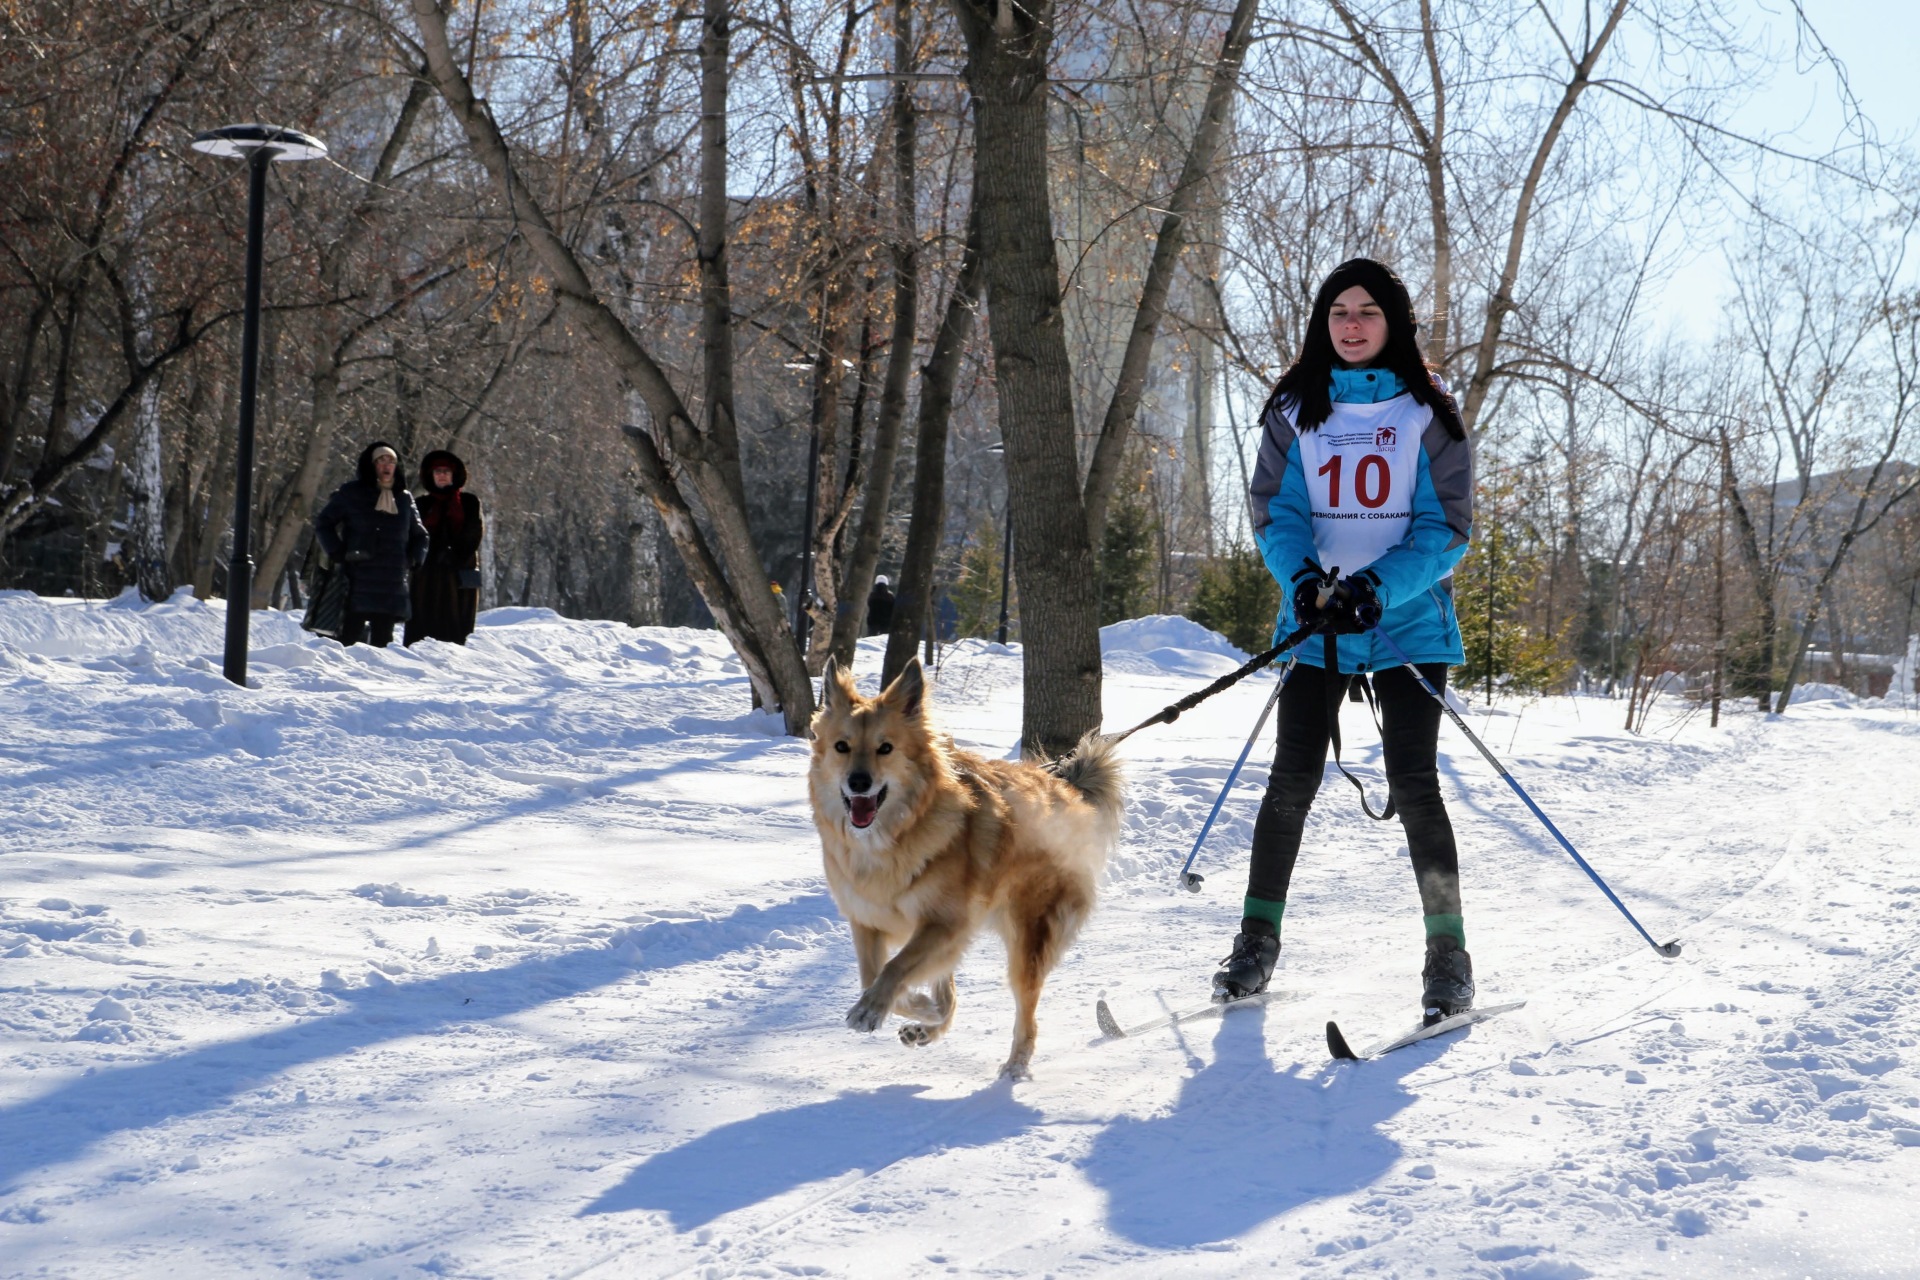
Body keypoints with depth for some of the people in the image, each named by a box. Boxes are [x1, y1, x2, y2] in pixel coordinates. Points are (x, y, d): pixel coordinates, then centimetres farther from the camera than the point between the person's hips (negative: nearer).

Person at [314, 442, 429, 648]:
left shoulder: (404, 498, 15)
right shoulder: (351, 493, 3)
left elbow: (419, 535, 27)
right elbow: (322, 523, 7)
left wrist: (414, 559, 10)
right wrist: (338, 553, -4)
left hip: (392, 586, 4)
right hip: (358, 583, -4)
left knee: (382, 640, 4)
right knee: (350, 637, -10)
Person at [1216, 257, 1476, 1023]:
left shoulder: (1427, 414, 1)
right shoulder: (1294, 412, 8)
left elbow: (1447, 527, -3)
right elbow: (1275, 511, 4)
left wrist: (1379, 588, -19)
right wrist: (1302, 578, -17)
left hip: (1407, 620, -2)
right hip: (1315, 623, 2)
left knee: (1413, 784, -7)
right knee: (1292, 780, -1)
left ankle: (1447, 952, 1)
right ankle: (1258, 939, 10)